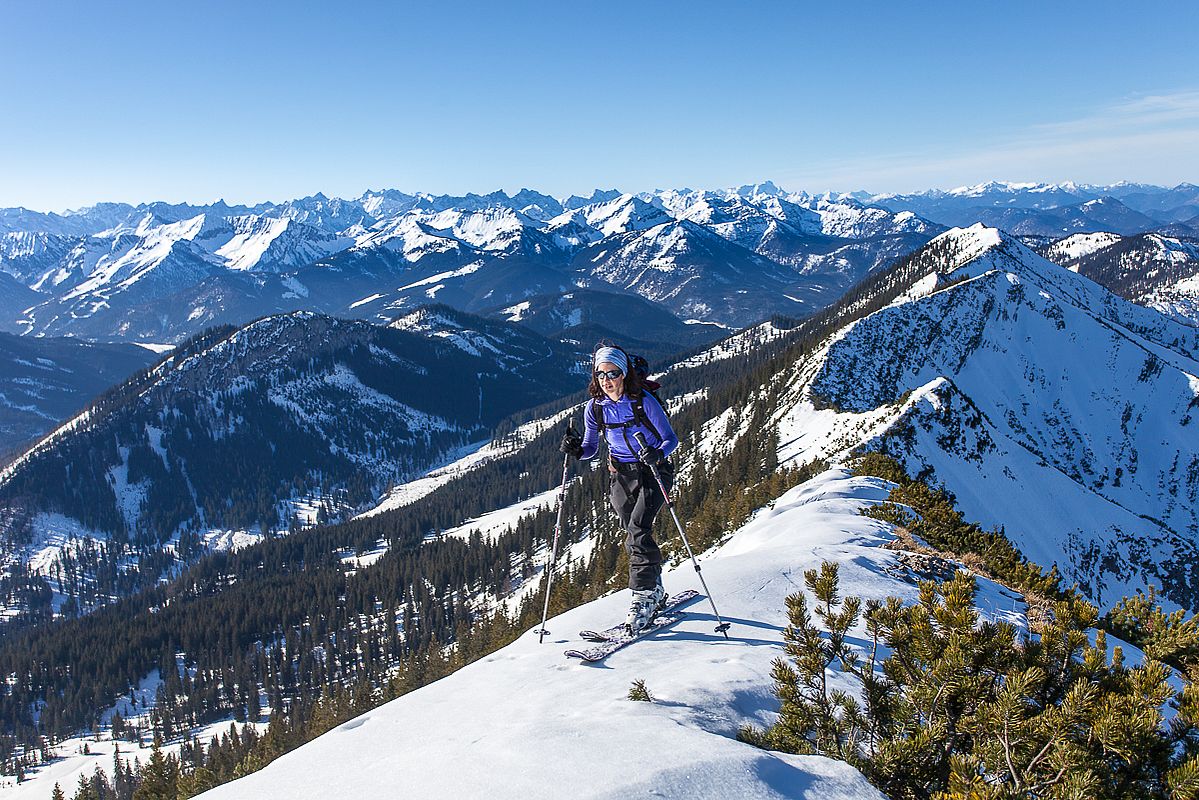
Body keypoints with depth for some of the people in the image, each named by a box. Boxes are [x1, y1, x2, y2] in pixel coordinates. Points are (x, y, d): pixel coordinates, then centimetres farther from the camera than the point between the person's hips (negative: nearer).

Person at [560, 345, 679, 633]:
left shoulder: (644, 401, -15)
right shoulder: (595, 407, -3)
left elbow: (671, 438, -11)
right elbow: (591, 447, 7)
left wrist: (658, 453, -32)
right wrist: (576, 450, -15)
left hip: (653, 470, -5)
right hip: (621, 474, 5)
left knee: (638, 529, -20)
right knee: (635, 534, 7)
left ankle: (643, 598, -14)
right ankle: (655, 592, 26)